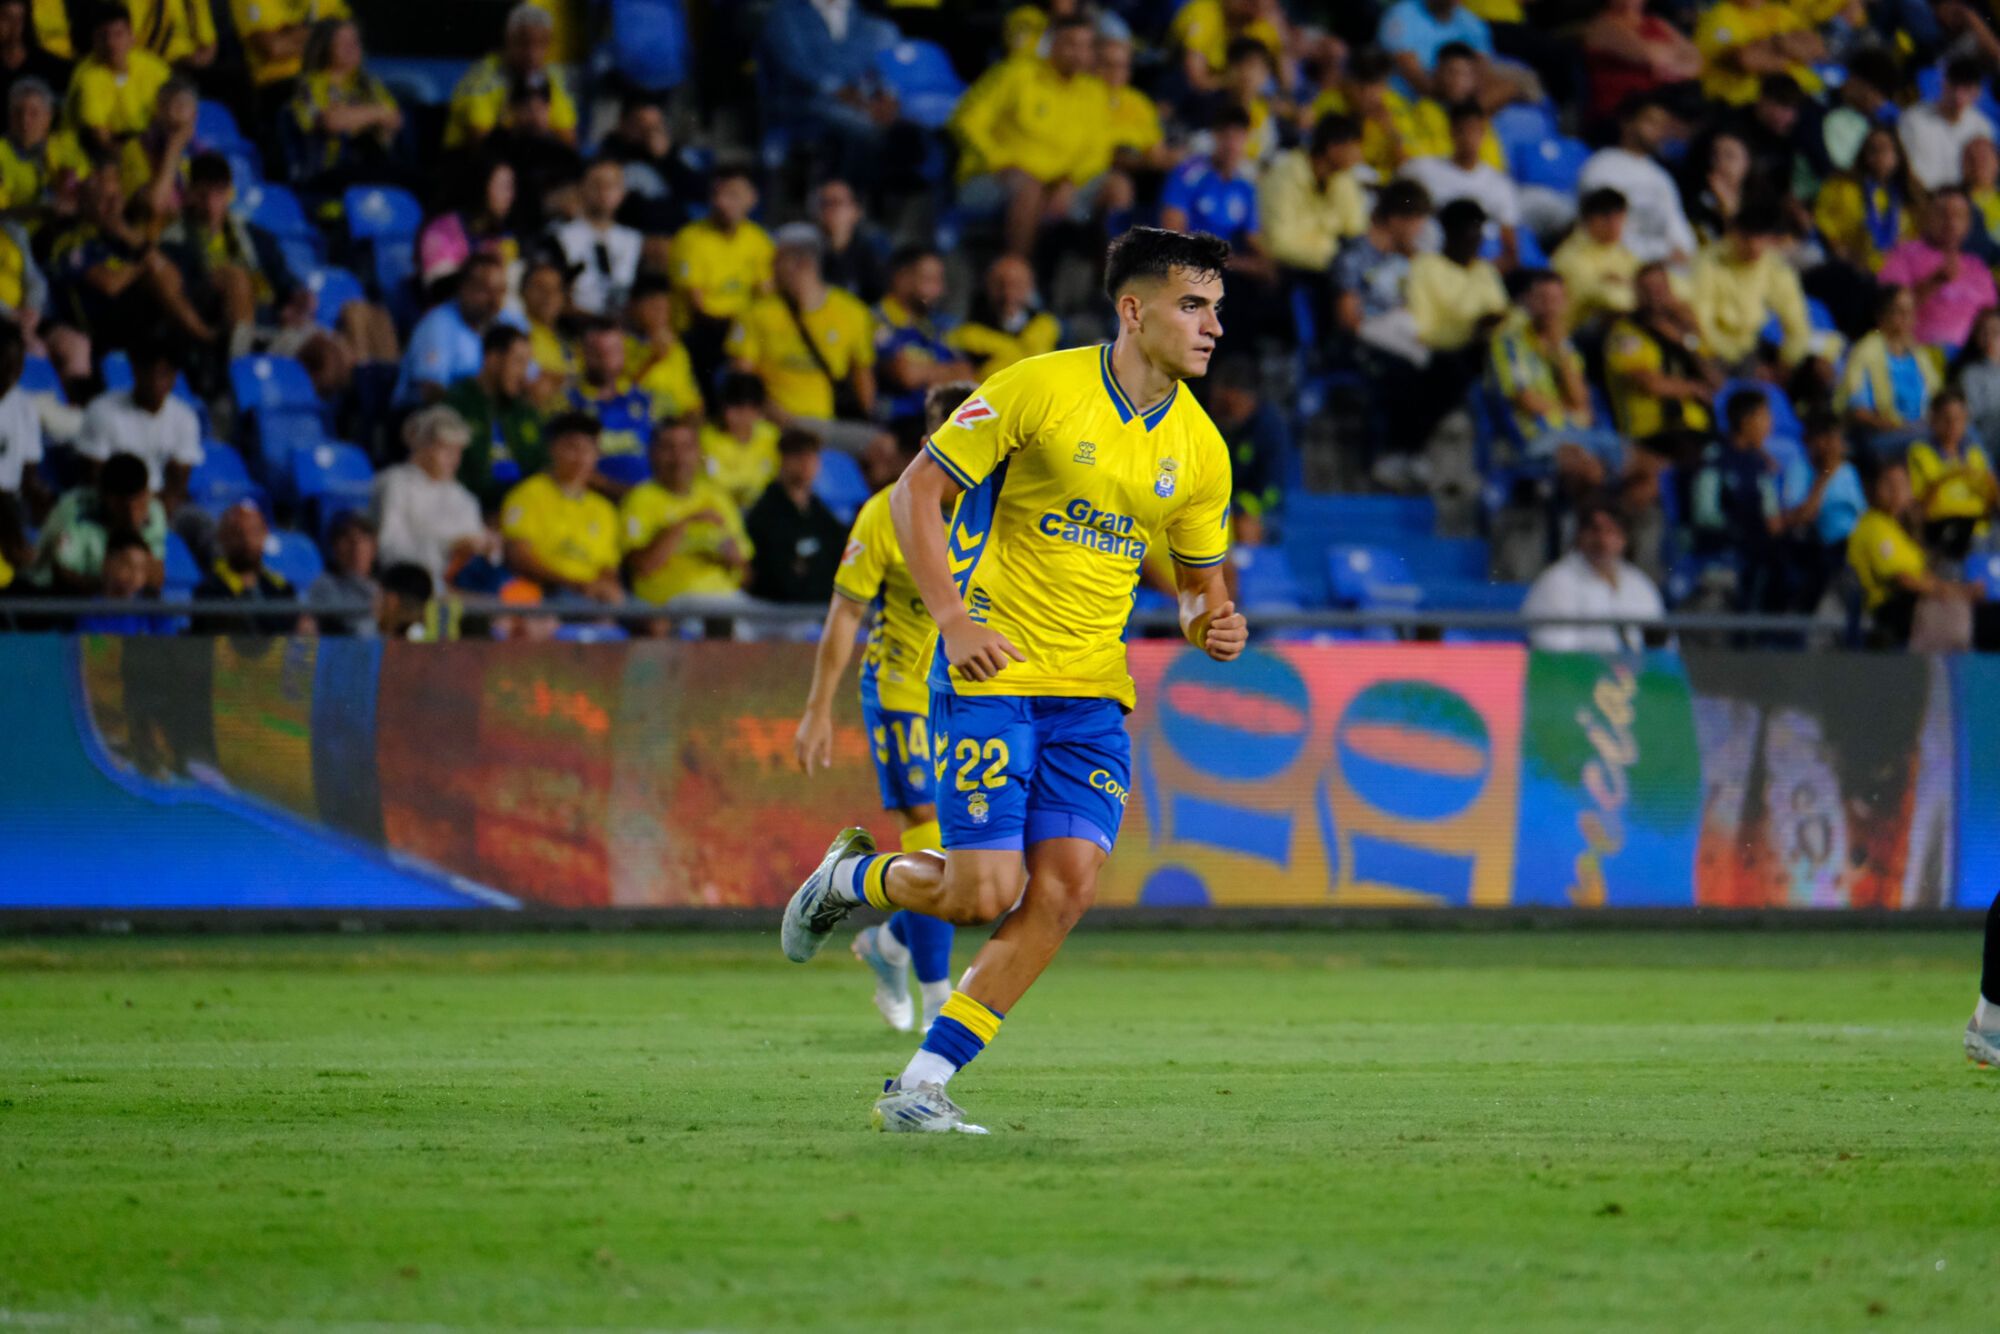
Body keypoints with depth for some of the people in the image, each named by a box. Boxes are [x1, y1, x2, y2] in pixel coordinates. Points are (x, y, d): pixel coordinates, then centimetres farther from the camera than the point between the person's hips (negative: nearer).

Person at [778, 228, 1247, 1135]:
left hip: (1092, 690, 5)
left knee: (1067, 885, -11)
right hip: (990, 674, -5)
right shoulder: (1041, 389, -11)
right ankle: (850, 877, 22)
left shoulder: (1198, 447, 5)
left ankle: (923, 1084, -2)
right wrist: (954, 620, -19)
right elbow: (916, 492, -8)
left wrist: (1213, 621, -7)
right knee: (984, 892, -12)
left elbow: (1201, 578, 18)